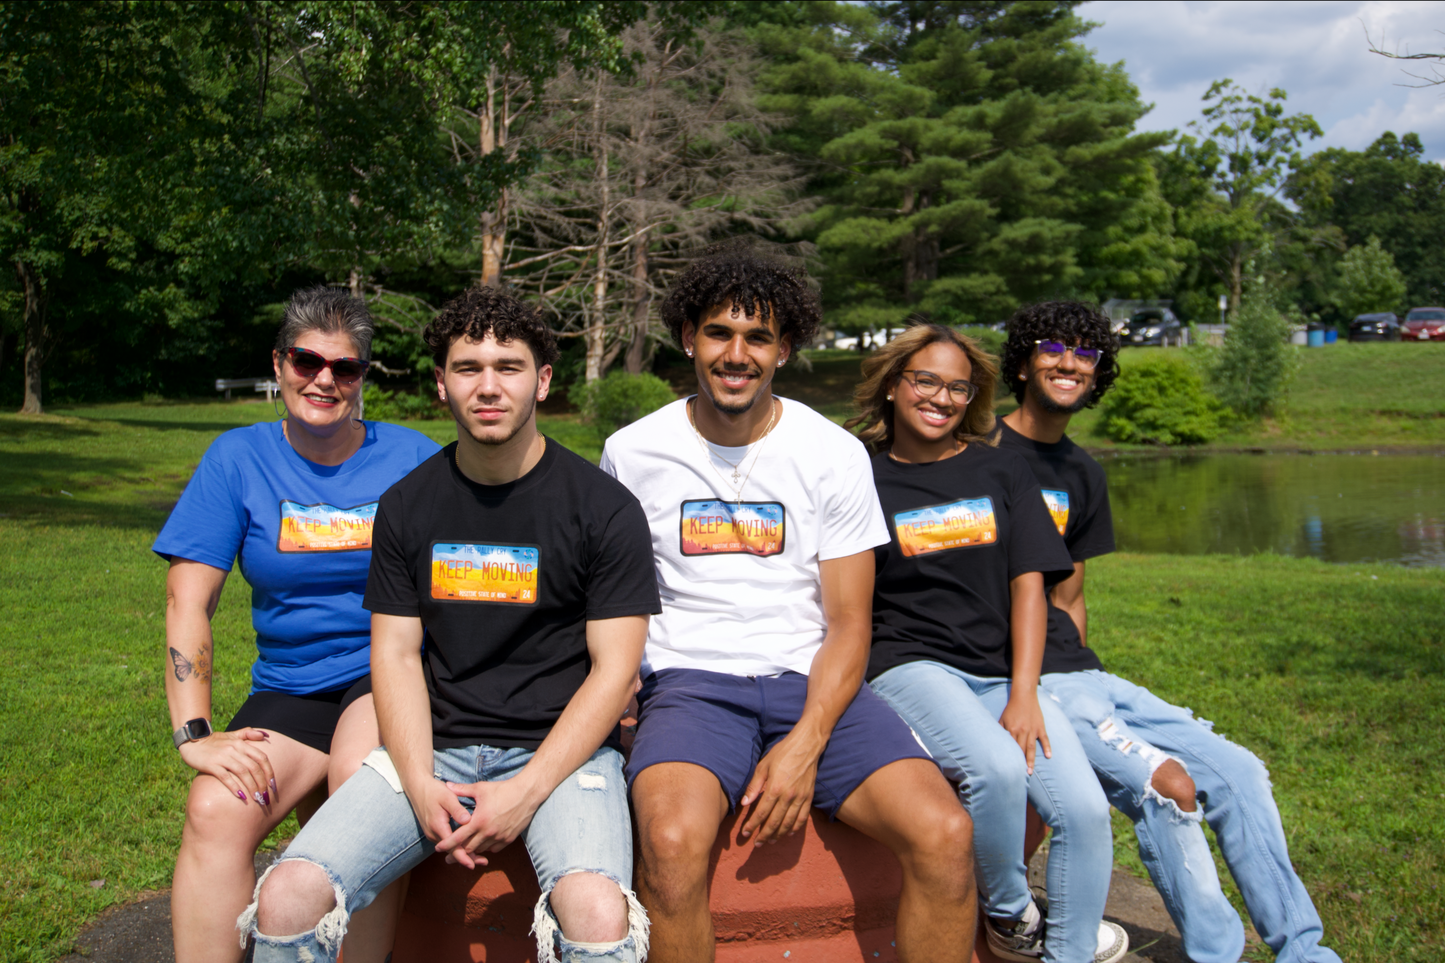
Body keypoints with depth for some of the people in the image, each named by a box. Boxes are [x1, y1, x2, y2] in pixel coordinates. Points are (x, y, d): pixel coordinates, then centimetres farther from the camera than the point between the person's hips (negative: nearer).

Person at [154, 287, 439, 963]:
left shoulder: (412, 458, 2)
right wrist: (193, 733, -13)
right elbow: (187, 603, -2)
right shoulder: (238, 458, 3)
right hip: (289, 689, 2)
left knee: (359, 772, -32)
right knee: (213, 812, -25)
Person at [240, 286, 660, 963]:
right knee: (286, 899, -17)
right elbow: (396, 653, 7)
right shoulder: (406, 505, 8)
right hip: (433, 746, 3)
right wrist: (421, 787, -9)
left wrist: (524, 793, -14)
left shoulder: (604, 507, -3)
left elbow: (613, 669, -5)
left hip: (561, 748, -3)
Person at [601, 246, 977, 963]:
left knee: (945, 835, -22)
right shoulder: (631, 453, 5)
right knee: (672, 843, -33)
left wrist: (806, 744, -13)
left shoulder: (836, 455, 4)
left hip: (812, 685, 1)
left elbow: (848, 624, 3)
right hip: (689, 681, -1)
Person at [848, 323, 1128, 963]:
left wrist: (1023, 694, -6)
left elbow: (1028, 582, 5)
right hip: (909, 665, -3)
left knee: (1086, 810, -18)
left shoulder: (1000, 470, 13)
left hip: (1001, 673, 4)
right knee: (997, 768, -31)